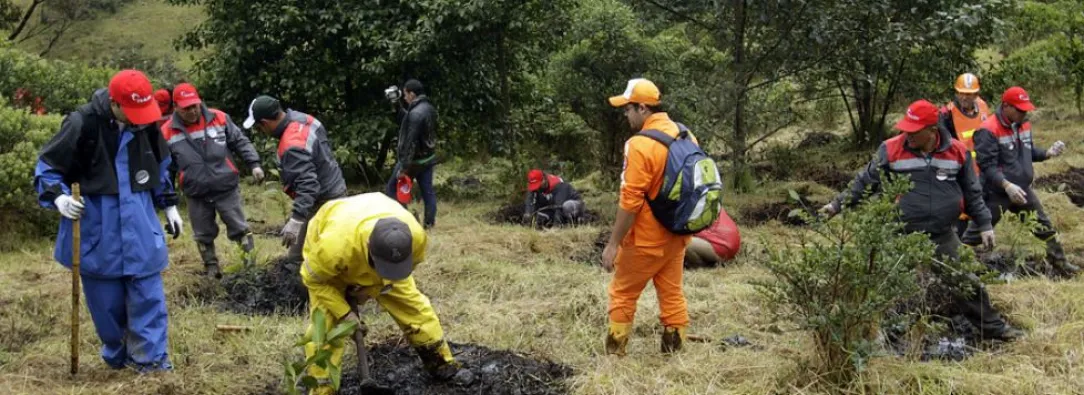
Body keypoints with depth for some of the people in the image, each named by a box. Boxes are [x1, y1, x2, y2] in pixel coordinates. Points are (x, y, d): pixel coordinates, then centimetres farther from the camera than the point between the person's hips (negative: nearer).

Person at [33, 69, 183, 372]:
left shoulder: (147, 124, -2)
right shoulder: (82, 124, -16)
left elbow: (160, 167, 17)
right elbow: (47, 167, -7)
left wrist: (169, 204, 19)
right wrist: (58, 196, -24)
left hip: (140, 227, 3)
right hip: (97, 229, -3)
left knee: (148, 296, 0)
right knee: (106, 301, 8)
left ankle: (152, 359, 5)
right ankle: (118, 357, 26)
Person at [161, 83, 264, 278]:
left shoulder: (219, 118, -5)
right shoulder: (168, 132, -5)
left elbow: (240, 142, 4)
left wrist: (254, 164, -6)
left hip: (226, 187, -1)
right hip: (196, 193, 1)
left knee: (239, 228, 6)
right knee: (203, 235, 14)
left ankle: (252, 264, 16)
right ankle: (211, 268, 29)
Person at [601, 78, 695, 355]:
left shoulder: (641, 145, -21)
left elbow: (630, 202, -22)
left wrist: (613, 244, -15)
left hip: (647, 239, -7)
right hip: (676, 237, 7)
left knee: (623, 294, 7)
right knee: (672, 294, 13)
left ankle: (614, 354, 13)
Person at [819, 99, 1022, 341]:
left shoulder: (956, 152, -2)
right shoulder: (891, 150, -8)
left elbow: (972, 193, 9)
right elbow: (865, 182, 2)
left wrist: (984, 225, 10)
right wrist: (838, 204, 0)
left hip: (944, 238, 2)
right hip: (903, 239, -2)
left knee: (966, 285, 9)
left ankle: (993, 327, 25)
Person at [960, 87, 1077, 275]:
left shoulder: (1024, 125, 4)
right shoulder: (988, 131, -22)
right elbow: (987, 166, -25)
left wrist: (1048, 153, -3)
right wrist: (1006, 185, -36)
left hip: (1023, 190, 8)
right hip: (996, 194, -8)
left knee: (1045, 227, 17)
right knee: (977, 233, 1)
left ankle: (1059, 261, 32)